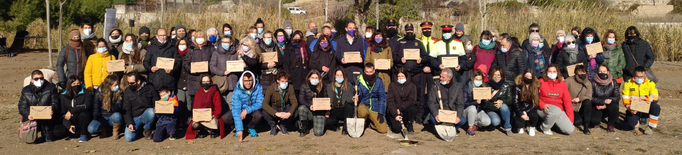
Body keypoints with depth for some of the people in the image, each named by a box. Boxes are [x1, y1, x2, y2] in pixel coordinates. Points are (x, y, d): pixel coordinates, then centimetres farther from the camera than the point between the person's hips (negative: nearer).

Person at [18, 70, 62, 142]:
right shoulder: (25, 90, 10)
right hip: (31, 117, 2)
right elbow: (22, 106, 3)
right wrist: (28, 115, -20)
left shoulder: (51, 88, 5)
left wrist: (53, 110, -26)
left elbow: (55, 103, -2)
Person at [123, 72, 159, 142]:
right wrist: (129, 123, -11)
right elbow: (126, 109, 1)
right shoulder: (127, 91, 3)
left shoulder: (149, 88, -3)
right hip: (134, 118, 1)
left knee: (151, 112, -37)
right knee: (128, 138, -21)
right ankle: (139, 128, 14)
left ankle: (147, 129, -7)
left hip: (146, 115, -1)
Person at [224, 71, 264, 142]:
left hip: (252, 112, 0)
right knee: (225, 117, -27)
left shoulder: (258, 88, -16)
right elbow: (236, 109, -26)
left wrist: (247, 110, -35)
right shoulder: (237, 91, -20)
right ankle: (237, 128, 7)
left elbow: (260, 103, -17)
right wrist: (239, 129, -34)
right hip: (241, 112, 0)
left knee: (258, 115, -35)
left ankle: (251, 128, 1)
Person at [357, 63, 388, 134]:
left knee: (383, 130, -11)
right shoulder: (359, 81, -7)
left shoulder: (379, 81, -3)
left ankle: (370, 122, 22)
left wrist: (381, 113, -5)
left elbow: (382, 98, 1)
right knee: (363, 112, -39)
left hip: (375, 108, 2)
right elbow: (357, 96, -5)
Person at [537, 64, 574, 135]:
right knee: (556, 110, -38)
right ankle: (545, 127, -10)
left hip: (559, 109, 4)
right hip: (544, 109, -4)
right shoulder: (541, 82, 2)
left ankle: (553, 122, 16)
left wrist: (570, 118, 2)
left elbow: (567, 101, 9)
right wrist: (543, 105, -22)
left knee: (570, 130, -14)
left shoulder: (562, 83, 10)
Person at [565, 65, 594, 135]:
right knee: (578, 121, -31)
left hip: (581, 108, 3)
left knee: (587, 102, -31)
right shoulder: (569, 80, -4)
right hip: (571, 109, -3)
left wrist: (580, 98, -20)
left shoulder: (588, 83, 6)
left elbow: (589, 97, -4)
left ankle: (586, 127, -21)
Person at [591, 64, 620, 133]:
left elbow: (617, 97, -6)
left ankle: (610, 126, -8)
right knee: (593, 120, -27)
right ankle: (597, 123, 17)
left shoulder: (613, 82, -3)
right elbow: (591, 97, -11)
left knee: (614, 107, -34)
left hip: (609, 106, 1)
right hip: (597, 107, -1)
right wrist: (603, 101, -23)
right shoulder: (594, 83, -7)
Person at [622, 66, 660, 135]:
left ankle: (651, 127, -10)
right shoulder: (628, 83, 1)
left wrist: (646, 98, -29)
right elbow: (625, 99, -4)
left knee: (656, 107, -32)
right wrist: (630, 109, -22)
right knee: (631, 122, -31)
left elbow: (655, 98, -8)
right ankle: (638, 125, 9)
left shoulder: (651, 83, 2)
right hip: (633, 110, -1)